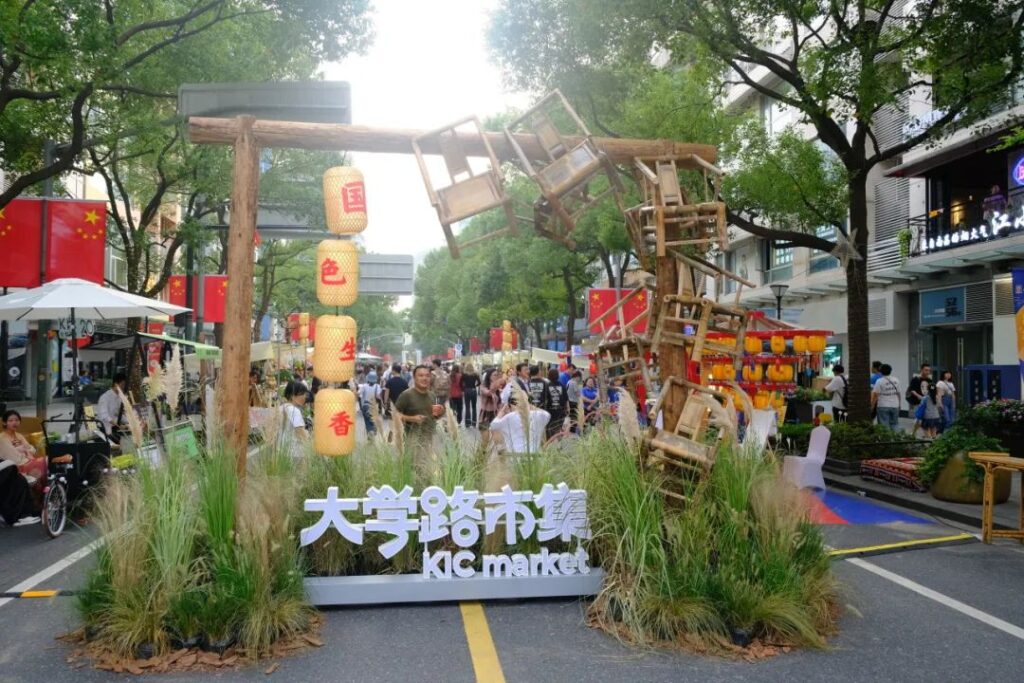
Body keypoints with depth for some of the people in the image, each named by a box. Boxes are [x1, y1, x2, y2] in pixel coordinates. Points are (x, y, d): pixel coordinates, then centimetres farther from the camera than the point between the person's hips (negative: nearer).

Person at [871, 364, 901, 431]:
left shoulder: (879, 381, -11)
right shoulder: (896, 380, 6)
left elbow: (875, 395, -14)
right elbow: (898, 393, 12)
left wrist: (872, 406, -8)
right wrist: (898, 404, 23)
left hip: (883, 406, -5)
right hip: (895, 406, 5)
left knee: (884, 425, -2)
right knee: (895, 424, 12)